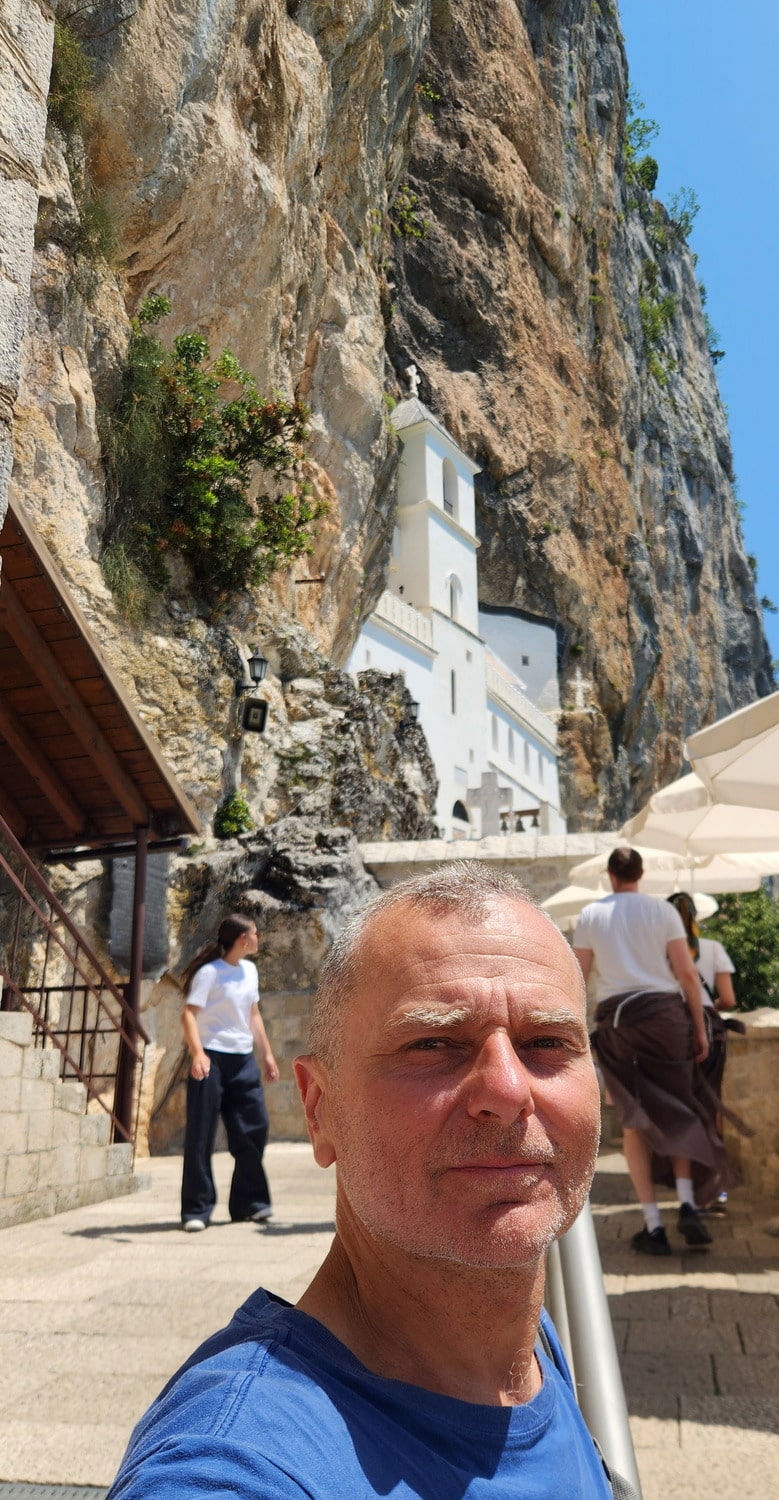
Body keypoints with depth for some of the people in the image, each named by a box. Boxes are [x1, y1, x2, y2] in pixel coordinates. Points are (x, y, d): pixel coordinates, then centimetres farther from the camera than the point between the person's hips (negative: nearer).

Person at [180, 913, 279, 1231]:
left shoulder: (249, 970, 13)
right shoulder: (209, 972, -11)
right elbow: (189, 1014, -18)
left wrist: (267, 1054, 19)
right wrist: (197, 1054, -31)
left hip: (243, 1061, 7)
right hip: (212, 1060, -7)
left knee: (254, 1129, 8)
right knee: (200, 1136, -2)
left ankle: (248, 1203, 22)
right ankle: (196, 1210, 8)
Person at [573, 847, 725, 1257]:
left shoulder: (590, 915, 4)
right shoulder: (662, 910, 2)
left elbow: (577, 978, 3)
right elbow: (687, 973, -2)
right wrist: (700, 1028, 4)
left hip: (616, 1017, 0)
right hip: (665, 1012, 0)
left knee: (635, 1119, 8)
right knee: (678, 1111, 14)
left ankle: (653, 1226, 5)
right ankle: (687, 1204, -3)